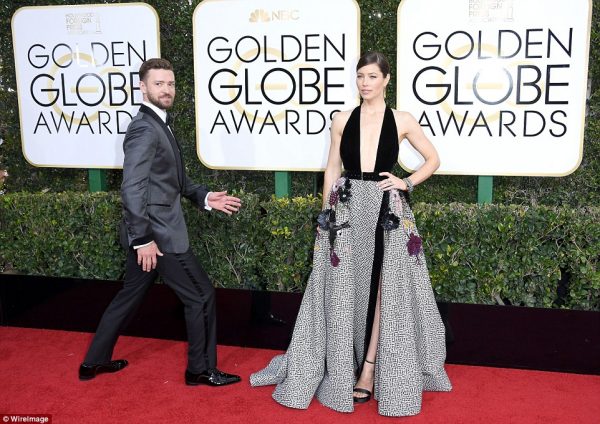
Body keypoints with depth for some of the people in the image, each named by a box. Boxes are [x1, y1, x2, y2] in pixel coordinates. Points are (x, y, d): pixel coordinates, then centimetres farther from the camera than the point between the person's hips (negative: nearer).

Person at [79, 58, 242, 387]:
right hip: (157, 234, -10)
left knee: (129, 296, 20)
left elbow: (173, 179, 20)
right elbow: (132, 188, -24)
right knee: (201, 295, 2)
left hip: (154, 232, 10)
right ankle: (201, 370, 17)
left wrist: (204, 197, 8)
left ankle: (95, 362, 33)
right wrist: (143, 238, -24)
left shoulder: (160, 125, 14)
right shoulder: (144, 128, -17)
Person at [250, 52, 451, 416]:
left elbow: (433, 159, 11)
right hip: (346, 210, 2)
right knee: (343, 291, 5)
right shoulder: (343, 120, 7)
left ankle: (369, 370, 13)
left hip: (386, 211, -1)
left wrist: (407, 183, -3)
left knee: (380, 289, 2)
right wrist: (325, 213, 6)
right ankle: (342, 369, 18)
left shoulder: (402, 121, 3)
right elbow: (332, 169, 10)